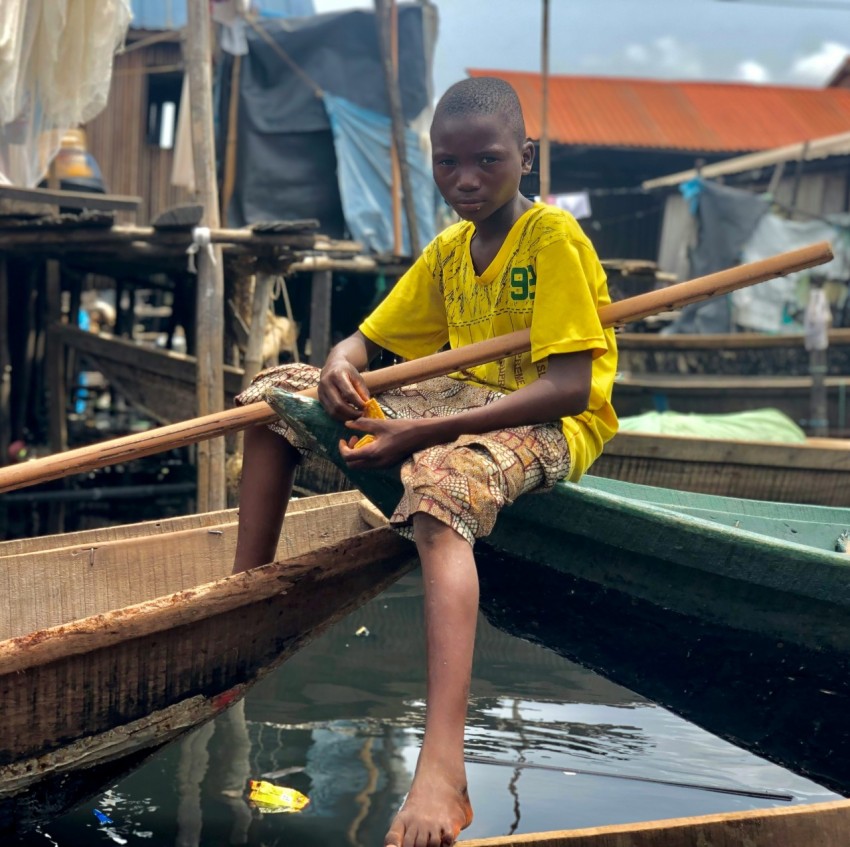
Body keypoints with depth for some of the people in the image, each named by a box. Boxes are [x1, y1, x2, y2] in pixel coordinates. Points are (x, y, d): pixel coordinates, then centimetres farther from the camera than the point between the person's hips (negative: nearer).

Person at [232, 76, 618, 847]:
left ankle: (443, 765, -59)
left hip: (550, 423, -8)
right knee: (275, 395, 3)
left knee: (440, 483, -43)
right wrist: (338, 369, -13)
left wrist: (423, 433, -29)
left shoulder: (554, 238, -12)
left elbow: (570, 387, -22)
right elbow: (365, 342, 15)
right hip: (464, 401, 8)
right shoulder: (448, 251, 12)